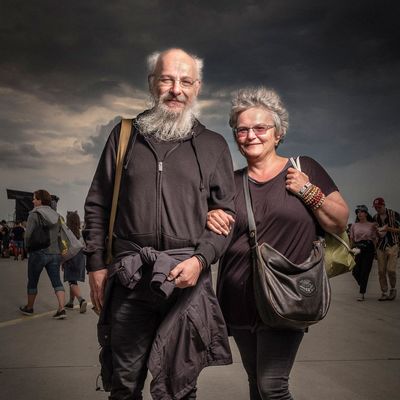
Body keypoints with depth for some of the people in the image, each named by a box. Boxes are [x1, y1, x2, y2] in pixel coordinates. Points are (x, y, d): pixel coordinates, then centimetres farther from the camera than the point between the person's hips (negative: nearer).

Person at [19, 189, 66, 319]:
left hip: (39, 253, -5)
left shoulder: (34, 215, -11)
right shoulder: (56, 215, 8)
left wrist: (28, 246, 3)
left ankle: (29, 308, 27)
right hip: (55, 253, 5)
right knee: (57, 281, 1)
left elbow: (28, 235, -14)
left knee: (32, 282, 12)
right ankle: (61, 309, -10)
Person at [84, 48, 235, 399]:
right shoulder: (125, 135, 11)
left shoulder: (213, 146, 9)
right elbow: (98, 204, 11)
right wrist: (96, 264, 4)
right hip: (130, 276, 1)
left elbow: (225, 212, 5)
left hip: (187, 277, -1)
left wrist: (200, 259, -11)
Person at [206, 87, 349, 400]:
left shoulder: (304, 169, 1)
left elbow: (340, 222, 1)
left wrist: (307, 190, -14)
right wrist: (211, 219, -8)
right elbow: (217, 238, 14)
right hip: (239, 301, 4)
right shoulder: (232, 182, 8)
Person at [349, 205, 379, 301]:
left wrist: (374, 250, 0)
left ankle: (362, 294, 3)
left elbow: (375, 239, 6)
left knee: (365, 271, -3)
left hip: (368, 249, -2)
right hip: (357, 248, 2)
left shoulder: (372, 225, 3)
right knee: (355, 271, -2)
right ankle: (363, 286, 28)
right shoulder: (354, 225, 9)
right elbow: (351, 239, 11)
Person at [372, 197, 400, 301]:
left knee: (391, 269, -13)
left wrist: (388, 228, -17)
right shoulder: (375, 218, 9)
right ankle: (384, 293, 11)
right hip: (380, 247, 4)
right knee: (381, 271, 1)